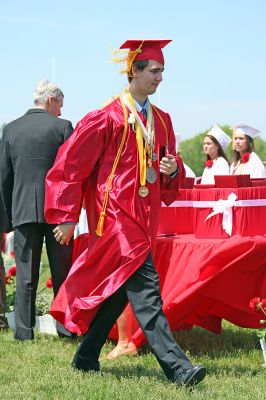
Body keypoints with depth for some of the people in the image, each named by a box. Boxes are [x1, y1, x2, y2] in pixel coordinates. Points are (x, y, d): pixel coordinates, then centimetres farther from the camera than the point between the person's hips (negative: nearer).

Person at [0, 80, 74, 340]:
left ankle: (24, 329, 2)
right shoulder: (62, 127, -4)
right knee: (62, 273, 7)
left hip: (23, 210, 2)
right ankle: (66, 326, 8)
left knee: (25, 275, 5)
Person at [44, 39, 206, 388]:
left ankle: (86, 357, 25)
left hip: (145, 215, 8)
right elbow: (71, 163, -6)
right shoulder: (107, 117, -8)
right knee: (144, 285, -16)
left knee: (118, 290, 12)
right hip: (115, 214, -8)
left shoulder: (161, 120, 12)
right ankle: (176, 366, -23)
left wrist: (173, 170, -3)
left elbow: (170, 164, 23)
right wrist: (67, 216, -8)